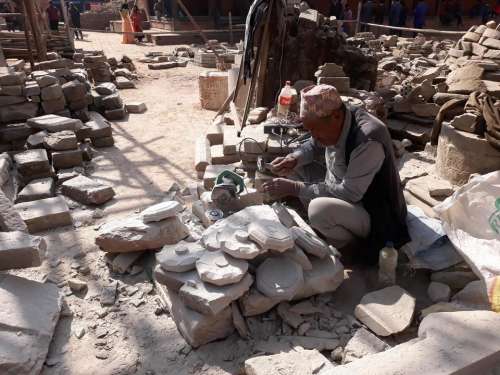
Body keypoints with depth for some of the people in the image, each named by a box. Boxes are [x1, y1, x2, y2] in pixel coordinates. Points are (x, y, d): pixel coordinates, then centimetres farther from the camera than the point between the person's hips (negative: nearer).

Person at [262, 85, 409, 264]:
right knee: (294, 168, 1)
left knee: (320, 209, -36)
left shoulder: (368, 140, -33)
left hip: (371, 213, -8)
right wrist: (294, 158, -12)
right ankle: (318, 228, 7)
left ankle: (348, 246, -3)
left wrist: (295, 188, -31)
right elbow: (314, 146, 10)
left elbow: (349, 193, -32)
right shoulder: (334, 121, -10)